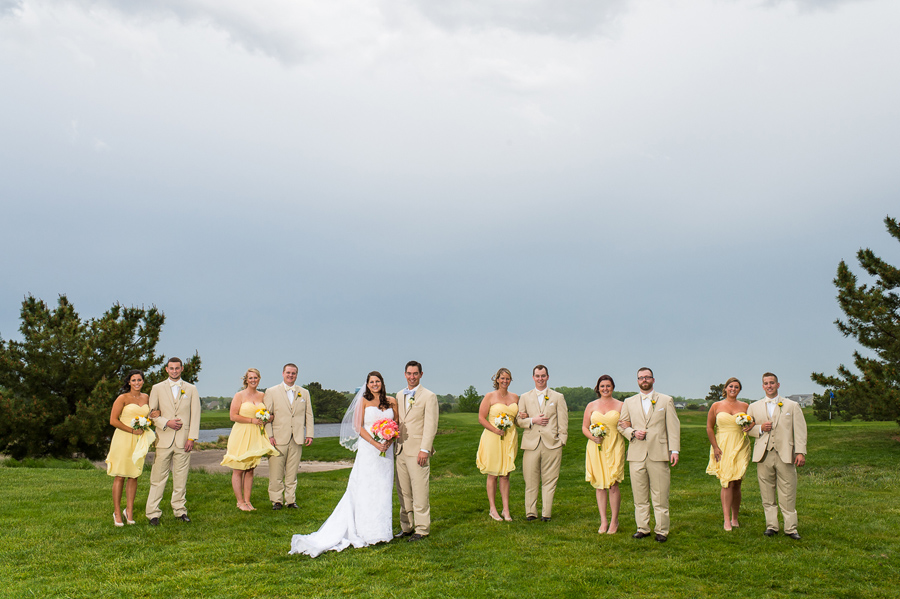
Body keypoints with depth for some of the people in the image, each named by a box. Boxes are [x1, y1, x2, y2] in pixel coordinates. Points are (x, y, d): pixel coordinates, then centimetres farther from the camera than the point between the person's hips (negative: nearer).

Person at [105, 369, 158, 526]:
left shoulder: (145, 397, 13)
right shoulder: (123, 398, -5)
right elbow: (113, 420, -10)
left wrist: (153, 415, 4)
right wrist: (132, 431, -14)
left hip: (139, 442, 5)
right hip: (123, 440, -5)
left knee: (134, 476, 7)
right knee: (120, 476, -2)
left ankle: (129, 511, 16)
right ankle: (117, 513, 7)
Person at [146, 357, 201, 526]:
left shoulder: (191, 389, 9)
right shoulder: (157, 388, 8)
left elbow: (195, 415, 5)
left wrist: (191, 437, -3)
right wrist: (166, 423, -11)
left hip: (183, 440, 1)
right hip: (164, 439, -1)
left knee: (181, 477, 5)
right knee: (158, 477, -2)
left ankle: (180, 510, 15)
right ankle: (153, 513, 5)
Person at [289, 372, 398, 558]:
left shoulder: (391, 401, 8)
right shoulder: (364, 401, 0)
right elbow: (359, 427, -4)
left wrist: (389, 441, -8)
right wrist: (375, 443, -14)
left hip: (387, 450, 3)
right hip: (368, 449, -3)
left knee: (383, 488, 7)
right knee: (365, 488, -2)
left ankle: (381, 529, 17)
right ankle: (367, 530, 5)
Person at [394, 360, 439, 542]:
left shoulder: (429, 396, -4)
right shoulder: (399, 395, 15)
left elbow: (431, 426, -9)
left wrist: (425, 449, -15)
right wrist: (395, 445, 6)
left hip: (417, 451, -6)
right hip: (400, 450, 6)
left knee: (419, 492, -3)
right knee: (403, 492, 11)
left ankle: (422, 529, 7)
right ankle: (406, 526, 21)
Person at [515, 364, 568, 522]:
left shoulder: (558, 397, 11)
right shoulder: (525, 397, 14)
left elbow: (563, 421, 6)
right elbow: (518, 420, 10)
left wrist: (562, 441, -3)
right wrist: (533, 420, -8)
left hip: (552, 444, -1)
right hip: (531, 444, 1)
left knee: (549, 481, 1)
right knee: (531, 481, 3)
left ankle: (546, 513, 9)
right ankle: (530, 512, 11)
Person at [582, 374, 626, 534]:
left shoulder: (620, 406, 6)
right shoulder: (591, 406, 10)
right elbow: (584, 427, 10)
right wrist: (592, 437, -9)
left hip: (614, 448, -2)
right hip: (596, 448, 2)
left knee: (613, 485, -6)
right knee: (600, 485, 5)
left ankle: (614, 520, 9)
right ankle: (603, 521, 13)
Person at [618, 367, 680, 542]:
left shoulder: (666, 400, 9)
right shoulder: (629, 402, 14)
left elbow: (673, 427, 4)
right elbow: (622, 425, 15)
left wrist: (674, 450, -4)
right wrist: (633, 433, -6)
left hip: (659, 454, -2)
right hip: (636, 455, 2)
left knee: (660, 495, -1)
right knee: (639, 495, 5)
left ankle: (662, 530, 8)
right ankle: (643, 528, 15)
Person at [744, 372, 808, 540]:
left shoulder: (792, 406, 10)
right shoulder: (754, 407, 14)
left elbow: (800, 430, 5)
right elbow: (747, 429, 16)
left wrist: (800, 452, -5)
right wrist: (760, 428, -4)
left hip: (785, 455, -2)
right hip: (763, 456, 2)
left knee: (788, 494, -2)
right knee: (767, 494, 4)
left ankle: (790, 528, 7)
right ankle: (771, 526, 13)